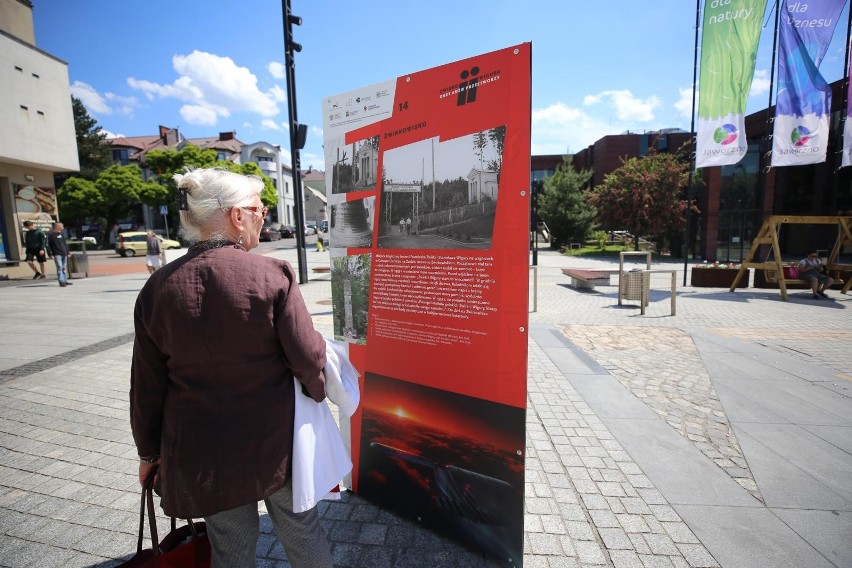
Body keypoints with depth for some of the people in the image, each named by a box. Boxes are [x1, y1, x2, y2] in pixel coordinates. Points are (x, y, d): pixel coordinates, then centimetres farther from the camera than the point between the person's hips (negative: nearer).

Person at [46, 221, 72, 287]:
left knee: (64, 268, 10)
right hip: (57, 254, -7)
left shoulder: (61, 234, 15)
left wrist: (67, 252, 18)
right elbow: (47, 245, -7)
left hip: (64, 254, 7)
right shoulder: (50, 234, -5)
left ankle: (65, 280, 15)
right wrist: (50, 254, -13)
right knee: (59, 267, -12)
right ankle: (61, 281, -15)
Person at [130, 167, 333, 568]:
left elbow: (147, 386, 1)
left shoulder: (158, 287, -6)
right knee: (300, 529, 20)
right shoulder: (273, 275, -19)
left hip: (199, 451, 3)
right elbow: (308, 357, -17)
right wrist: (317, 393, 5)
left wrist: (149, 451, 15)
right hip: (274, 441, -3)